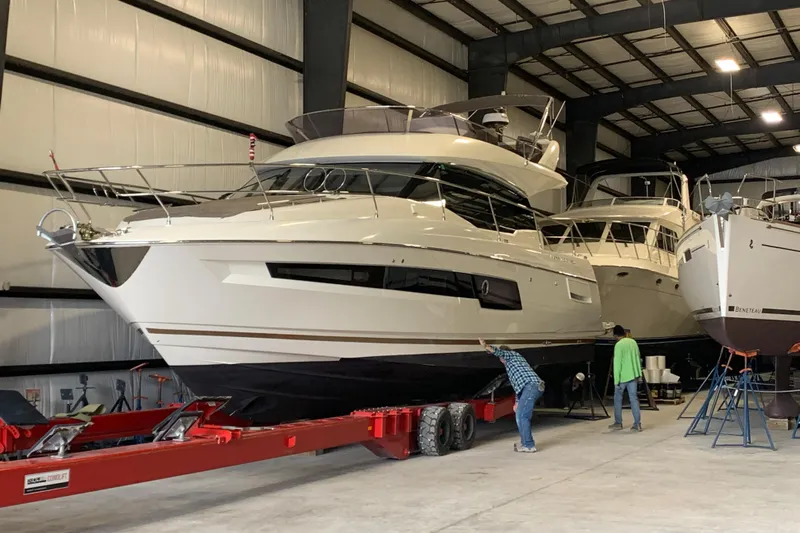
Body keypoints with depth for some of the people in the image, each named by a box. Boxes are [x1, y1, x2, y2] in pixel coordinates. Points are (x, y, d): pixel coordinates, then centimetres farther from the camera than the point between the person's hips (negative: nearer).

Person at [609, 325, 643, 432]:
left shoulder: (619, 345, -13)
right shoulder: (633, 342, 8)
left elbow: (617, 363, -15)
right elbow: (638, 359, 15)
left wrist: (616, 380, -13)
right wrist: (638, 374, 22)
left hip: (623, 376, -6)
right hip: (634, 375, 6)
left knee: (618, 398, 10)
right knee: (634, 398, 6)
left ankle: (618, 423, 15)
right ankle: (637, 424, 0)